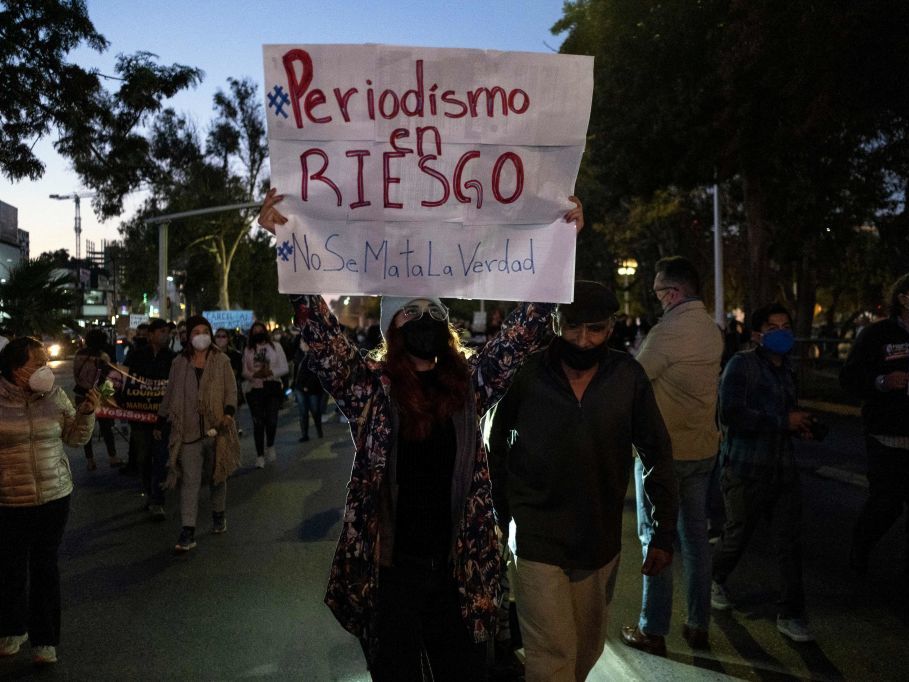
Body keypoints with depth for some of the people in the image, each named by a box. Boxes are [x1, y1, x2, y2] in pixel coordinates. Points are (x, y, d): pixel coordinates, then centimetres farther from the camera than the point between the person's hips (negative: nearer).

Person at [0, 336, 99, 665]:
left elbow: (76, 438, 3)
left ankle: (45, 639, 24)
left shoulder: (54, 395, -2)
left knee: (46, 567, 10)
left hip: (54, 497, 2)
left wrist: (87, 412, -12)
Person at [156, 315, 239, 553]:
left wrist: (228, 413, -17)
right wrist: (160, 422, 16)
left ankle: (219, 516, 34)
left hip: (216, 429, 0)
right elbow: (170, 395, 14)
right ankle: (188, 532, -4)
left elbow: (231, 390, 0)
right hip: (188, 430, 0)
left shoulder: (221, 361, 2)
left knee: (217, 476, 14)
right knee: (189, 481, -5)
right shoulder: (179, 363, 6)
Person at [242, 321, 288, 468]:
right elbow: (244, 372, 7)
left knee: (271, 420, -11)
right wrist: (254, 374, -15)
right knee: (258, 423, 1)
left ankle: (270, 446, 17)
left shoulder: (275, 346, 7)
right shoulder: (248, 350, 10)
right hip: (255, 389, 1)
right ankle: (260, 456, 9)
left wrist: (271, 372, -15)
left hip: (273, 387, -1)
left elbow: (284, 368, 3)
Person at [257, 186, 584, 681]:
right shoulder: (368, 386, -5)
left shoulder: (470, 383, 1)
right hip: (388, 570, -2)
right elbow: (318, 328, -13)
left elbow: (525, 329, 1)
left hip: (460, 569, 3)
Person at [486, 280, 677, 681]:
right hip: (537, 542, -3)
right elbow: (495, 447, 2)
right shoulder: (526, 375, -10)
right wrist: (499, 514, 3)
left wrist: (664, 534, 1)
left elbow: (657, 456, 2)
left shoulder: (628, 378, -6)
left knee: (588, 648, 21)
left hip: (601, 542, 3)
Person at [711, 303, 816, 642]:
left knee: (790, 543, 5)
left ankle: (791, 614, 17)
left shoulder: (786, 371, 15)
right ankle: (715, 580, 38)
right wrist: (784, 421, -17)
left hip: (783, 470, 6)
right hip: (747, 471, -6)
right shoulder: (742, 364, -11)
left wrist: (802, 425, 7)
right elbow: (730, 414, -23)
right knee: (736, 537, 9)